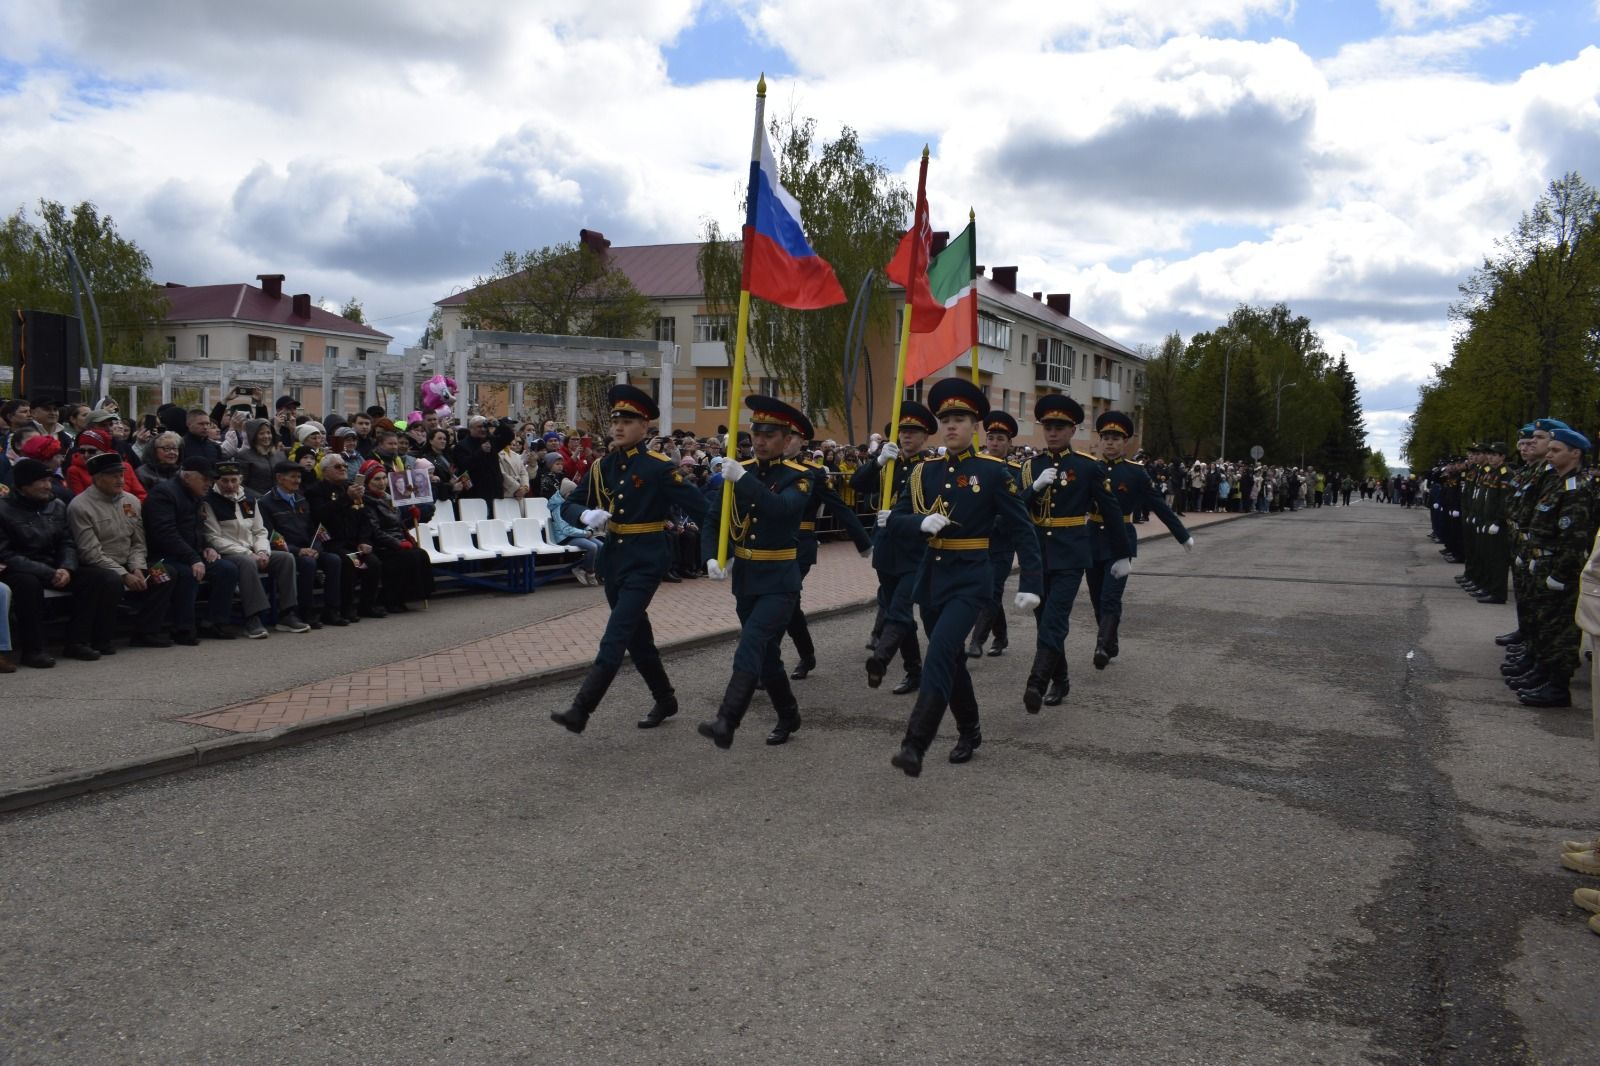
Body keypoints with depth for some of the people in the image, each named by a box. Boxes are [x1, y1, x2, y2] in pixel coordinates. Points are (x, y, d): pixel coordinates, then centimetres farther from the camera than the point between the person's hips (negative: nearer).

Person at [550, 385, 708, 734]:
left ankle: (581, 710, -15)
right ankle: (665, 700, 33)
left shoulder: (658, 467, -11)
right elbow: (568, 506, 5)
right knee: (637, 636, 17)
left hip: (646, 560, -7)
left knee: (615, 636, -13)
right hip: (613, 558, 7)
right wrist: (586, 515, -18)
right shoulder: (602, 467, 6)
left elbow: (697, 506, -13)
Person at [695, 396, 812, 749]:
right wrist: (712, 557, -10)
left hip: (779, 581, -6)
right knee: (765, 653, 15)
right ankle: (788, 716, 33)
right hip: (743, 579, 6)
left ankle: (726, 723, -27)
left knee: (751, 645, -20)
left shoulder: (799, 477, -7)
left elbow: (781, 509, -28)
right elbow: (713, 521, 6)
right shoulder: (738, 472, 7)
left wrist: (743, 479, -29)